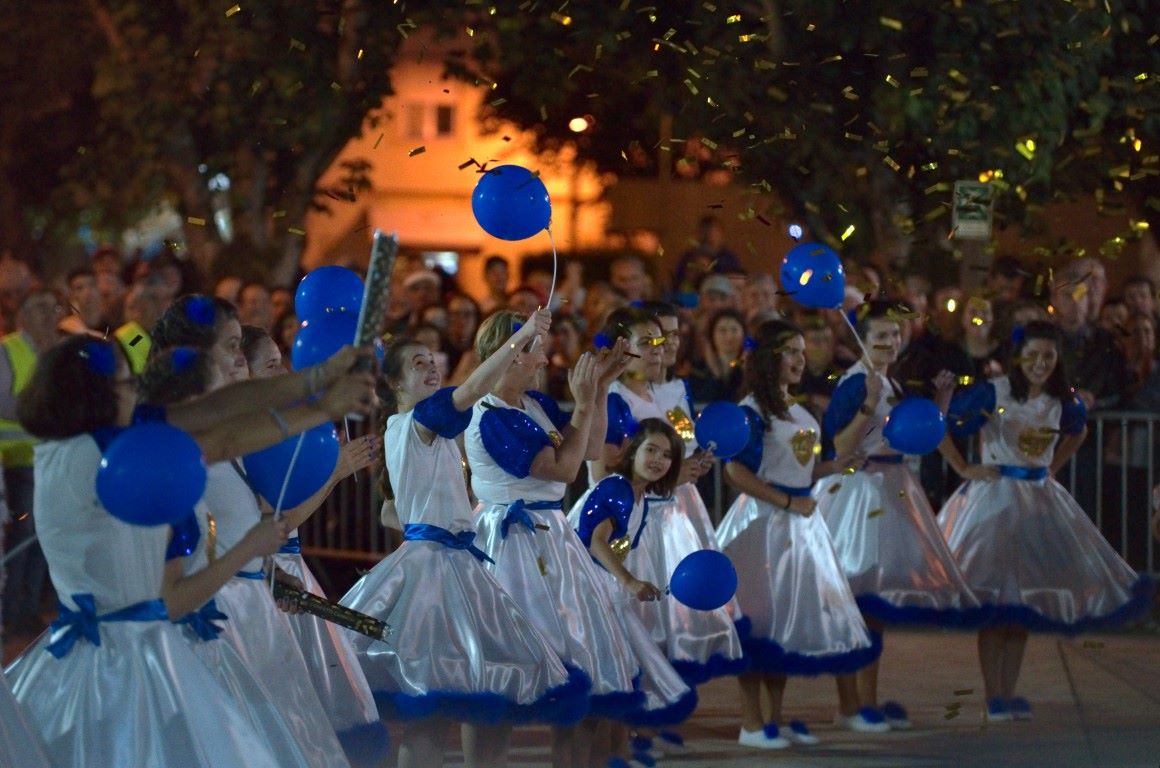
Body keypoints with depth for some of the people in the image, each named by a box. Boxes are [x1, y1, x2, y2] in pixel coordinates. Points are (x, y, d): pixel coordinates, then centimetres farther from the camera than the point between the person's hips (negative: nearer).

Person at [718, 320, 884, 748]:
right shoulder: (753, 410, -11)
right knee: (761, 619, -5)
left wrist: (836, 467, 5)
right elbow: (737, 472, -17)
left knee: (789, 617, 9)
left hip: (801, 519, 8)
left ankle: (776, 718, 14)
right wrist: (788, 502, -18)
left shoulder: (798, 411, 14)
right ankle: (752, 724, -1)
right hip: (764, 519, -8)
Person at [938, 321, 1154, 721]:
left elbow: (1078, 432, 27)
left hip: (1041, 500, 5)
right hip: (996, 496, -5)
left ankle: (1009, 695, 11)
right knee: (993, 602, -7)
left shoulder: (1063, 402, 5)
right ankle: (994, 698, -4)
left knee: (1025, 599, 6)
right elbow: (940, 424, -11)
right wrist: (963, 468, -10)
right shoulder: (993, 394, -11)